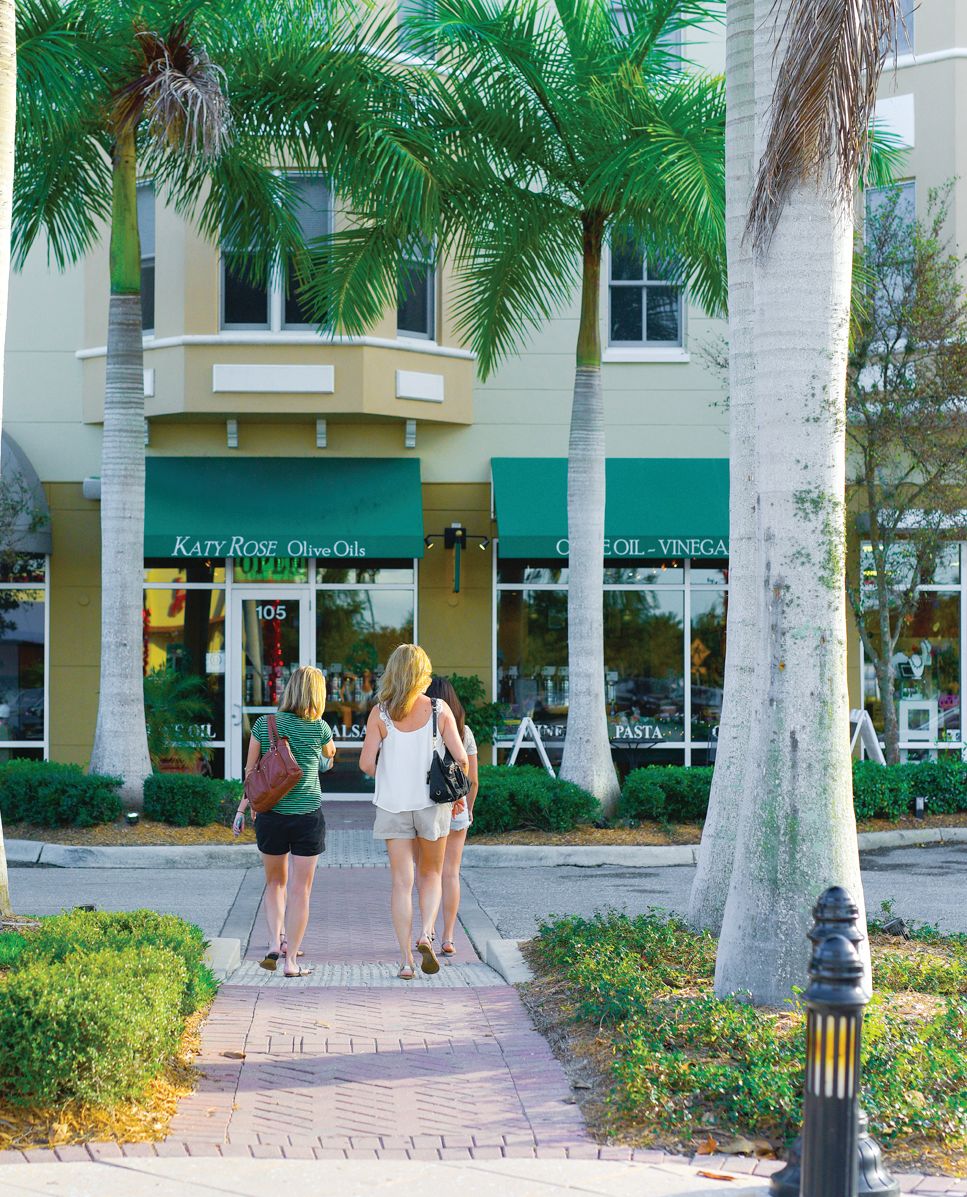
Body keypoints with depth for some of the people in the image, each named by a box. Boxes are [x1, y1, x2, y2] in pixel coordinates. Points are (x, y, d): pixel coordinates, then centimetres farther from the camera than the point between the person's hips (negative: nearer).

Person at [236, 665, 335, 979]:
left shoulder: (263, 724, -2)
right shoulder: (319, 728, -5)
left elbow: (250, 772, 3)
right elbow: (330, 754, 18)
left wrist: (242, 811, 13)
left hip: (270, 814, 2)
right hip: (308, 815, -2)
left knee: (275, 882, 21)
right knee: (300, 890, 5)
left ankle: (275, 942, 7)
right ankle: (291, 960, 5)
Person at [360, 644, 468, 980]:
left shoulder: (380, 714, -6)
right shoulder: (439, 710, -5)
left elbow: (366, 763, -11)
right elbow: (460, 757, -7)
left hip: (393, 805, 0)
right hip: (432, 803, 0)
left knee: (401, 882, 4)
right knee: (431, 874, 18)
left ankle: (406, 959, 1)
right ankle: (427, 933, -6)